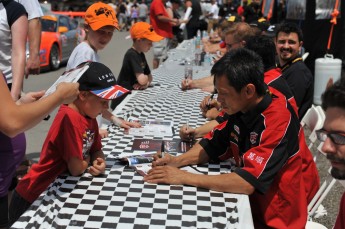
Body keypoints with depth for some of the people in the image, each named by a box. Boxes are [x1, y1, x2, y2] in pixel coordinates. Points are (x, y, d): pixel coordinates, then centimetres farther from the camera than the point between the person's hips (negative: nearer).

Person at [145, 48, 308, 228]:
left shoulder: (278, 121, -26)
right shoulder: (240, 111, -2)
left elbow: (247, 182, -32)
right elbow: (212, 146, 9)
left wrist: (184, 177, -27)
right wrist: (177, 161, -10)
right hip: (248, 201, 6)